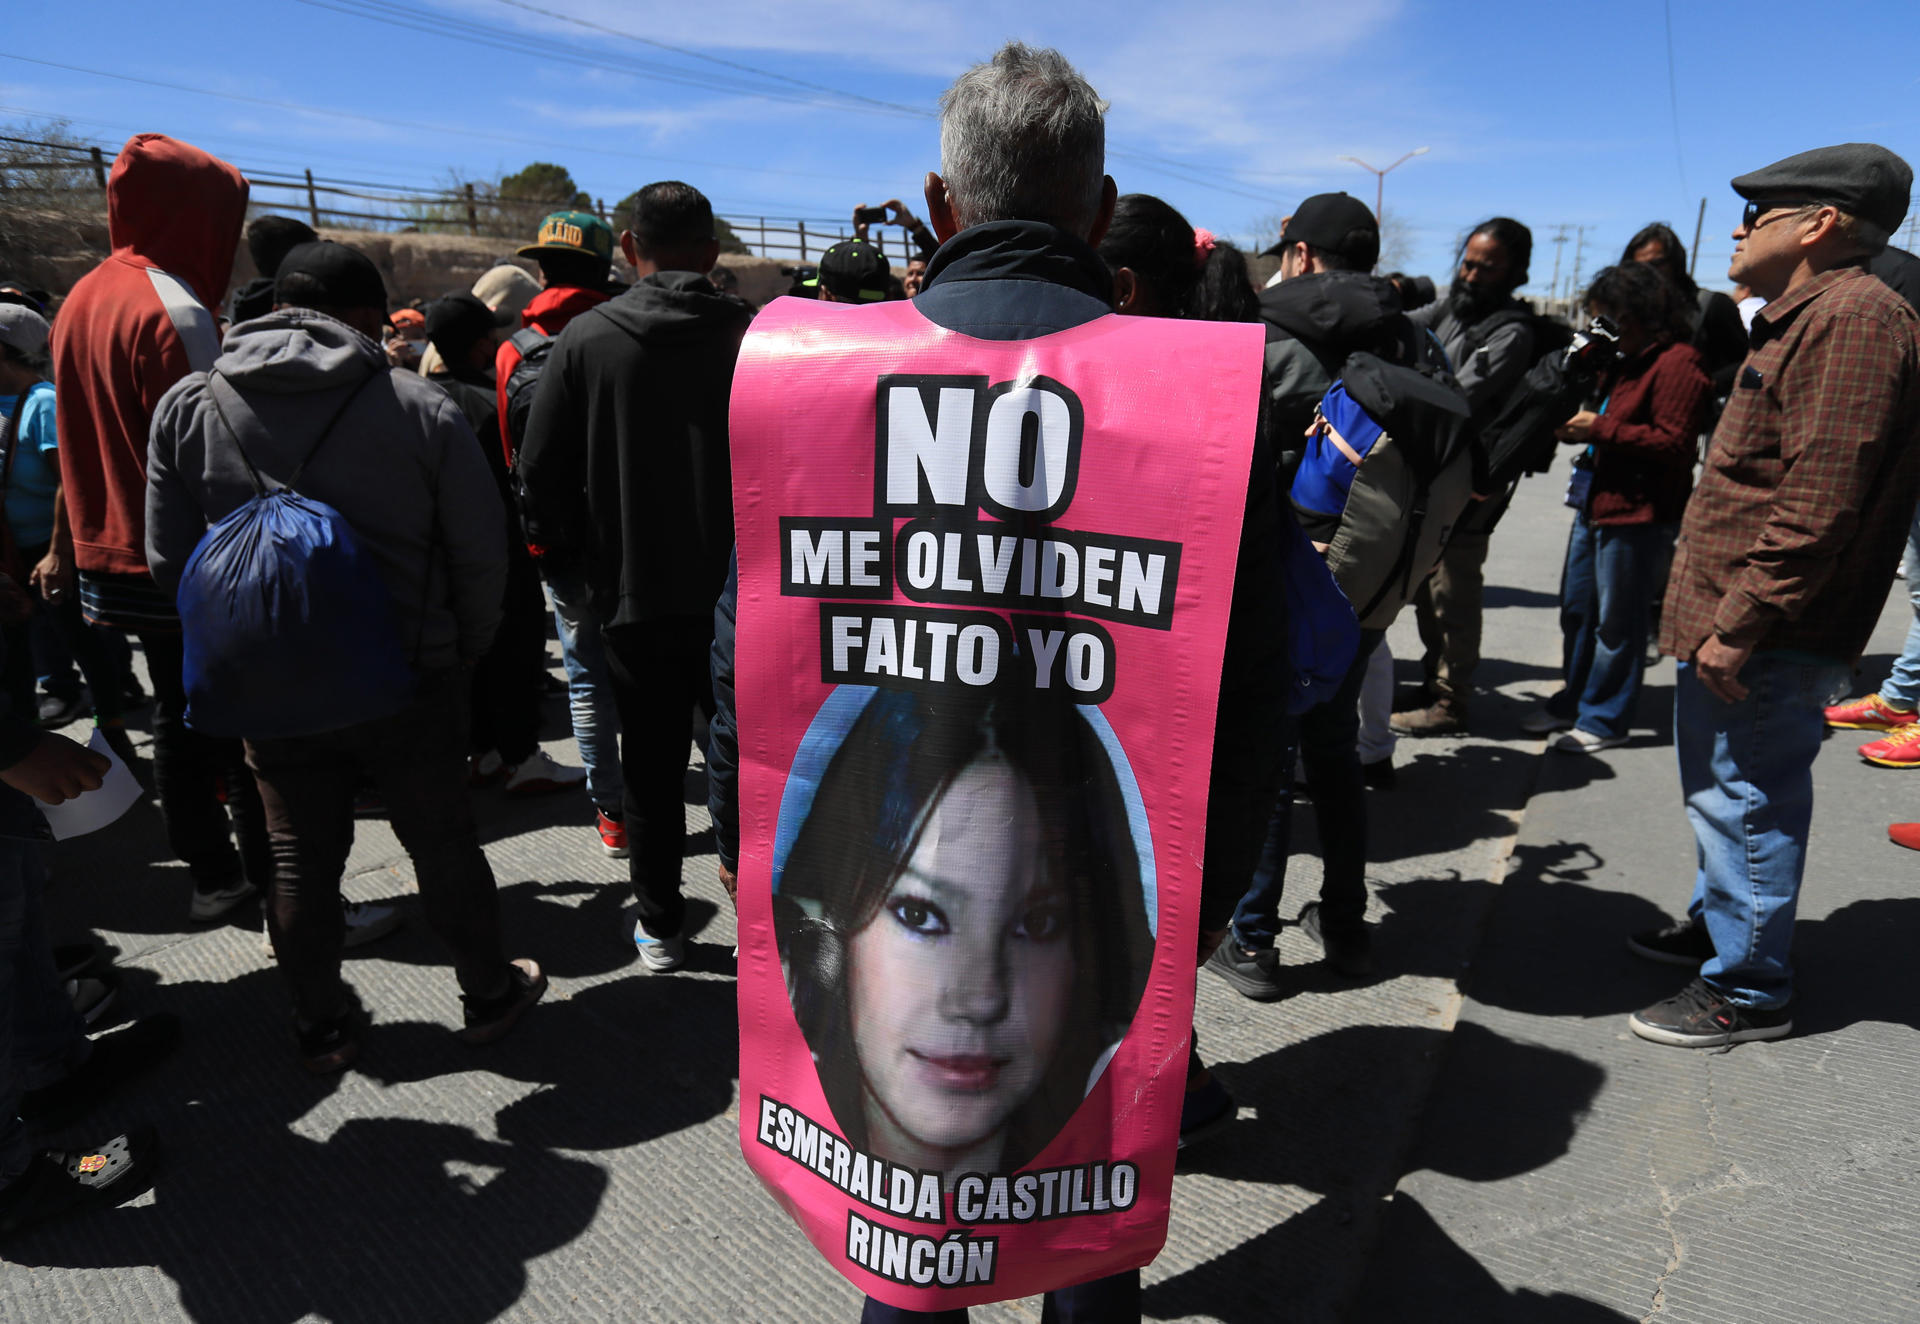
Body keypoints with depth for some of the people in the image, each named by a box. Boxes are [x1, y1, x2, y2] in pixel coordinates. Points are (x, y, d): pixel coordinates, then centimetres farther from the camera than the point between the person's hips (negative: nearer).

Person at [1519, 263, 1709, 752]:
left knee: (1616, 621, 0)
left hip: (1636, 514, -10)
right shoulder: (1626, 360, 16)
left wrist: (1600, 428, -19)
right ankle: (1572, 702, 30)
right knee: (1576, 609, 16)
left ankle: (1604, 719, 12)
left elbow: (1672, 443, -20)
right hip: (1595, 502, 10)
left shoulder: (1677, 363, -13)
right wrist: (1578, 426, 7)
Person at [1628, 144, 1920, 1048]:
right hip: (1725, 618, 10)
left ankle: (1746, 991, 14)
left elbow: (1820, 501, -25)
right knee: (1720, 793, 22)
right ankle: (1716, 927, 39)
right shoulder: (1804, 320, 17)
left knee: (1744, 804, 0)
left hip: (1768, 639, -10)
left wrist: (1740, 622, -24)